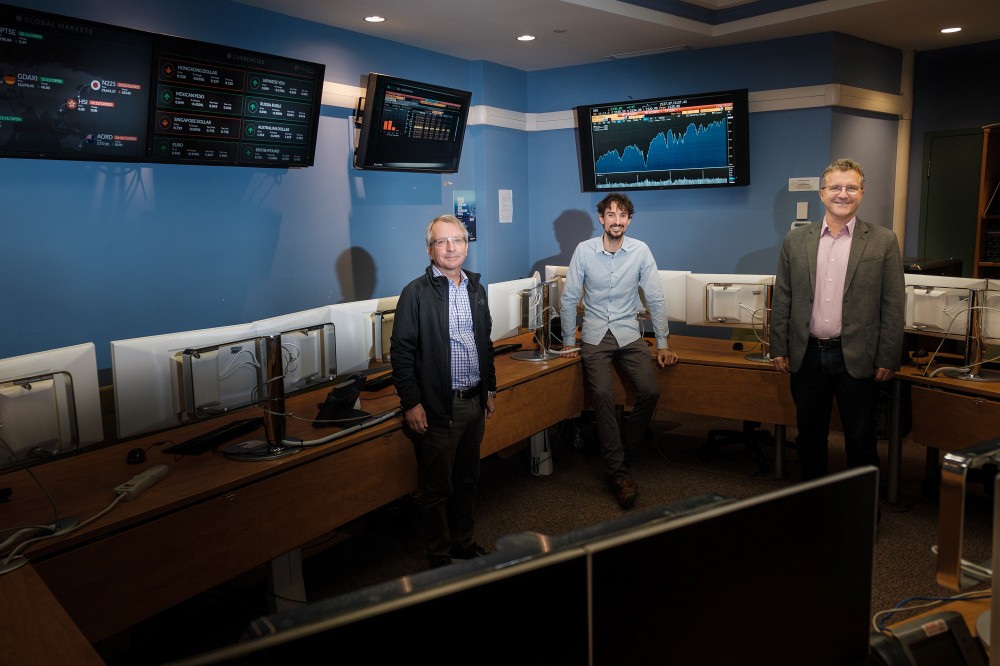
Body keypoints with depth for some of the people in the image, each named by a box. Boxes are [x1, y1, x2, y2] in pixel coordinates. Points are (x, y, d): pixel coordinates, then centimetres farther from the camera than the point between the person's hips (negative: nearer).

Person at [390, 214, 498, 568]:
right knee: (437, 488, 7)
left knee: (467, 479, 19)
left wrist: (490, 388, 16)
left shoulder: (475, 288, 9)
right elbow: (401, 352, -12)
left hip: (474, 402, 6)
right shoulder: (416, 293, -11)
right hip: (438, 406, -6)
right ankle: (440, 557, 23)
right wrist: (411, 402, -15)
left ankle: (464, 543, 36)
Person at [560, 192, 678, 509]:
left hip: (629, 334, 2)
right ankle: (618, 472, -11)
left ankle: (624, 453, 6)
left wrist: (663, 344, 2)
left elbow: (655, 299, 2)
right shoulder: (584, 250, -5)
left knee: (650, 391, -17)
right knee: (603, 394, -22)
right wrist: (569, 342, 3)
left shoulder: (641, 251, -3)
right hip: (594, 337, -1)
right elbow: (568, 298, 1)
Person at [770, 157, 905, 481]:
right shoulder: (796, 240, 4)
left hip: (857, 358, -2)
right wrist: (779, 348, 2)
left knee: (861, 441, 9)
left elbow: (892, 306, -3)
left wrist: (888, 359, -5)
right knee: (809, 437, 15)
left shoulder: (883, 241, -2)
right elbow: (782, 299, 5)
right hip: (807, 356, 2)